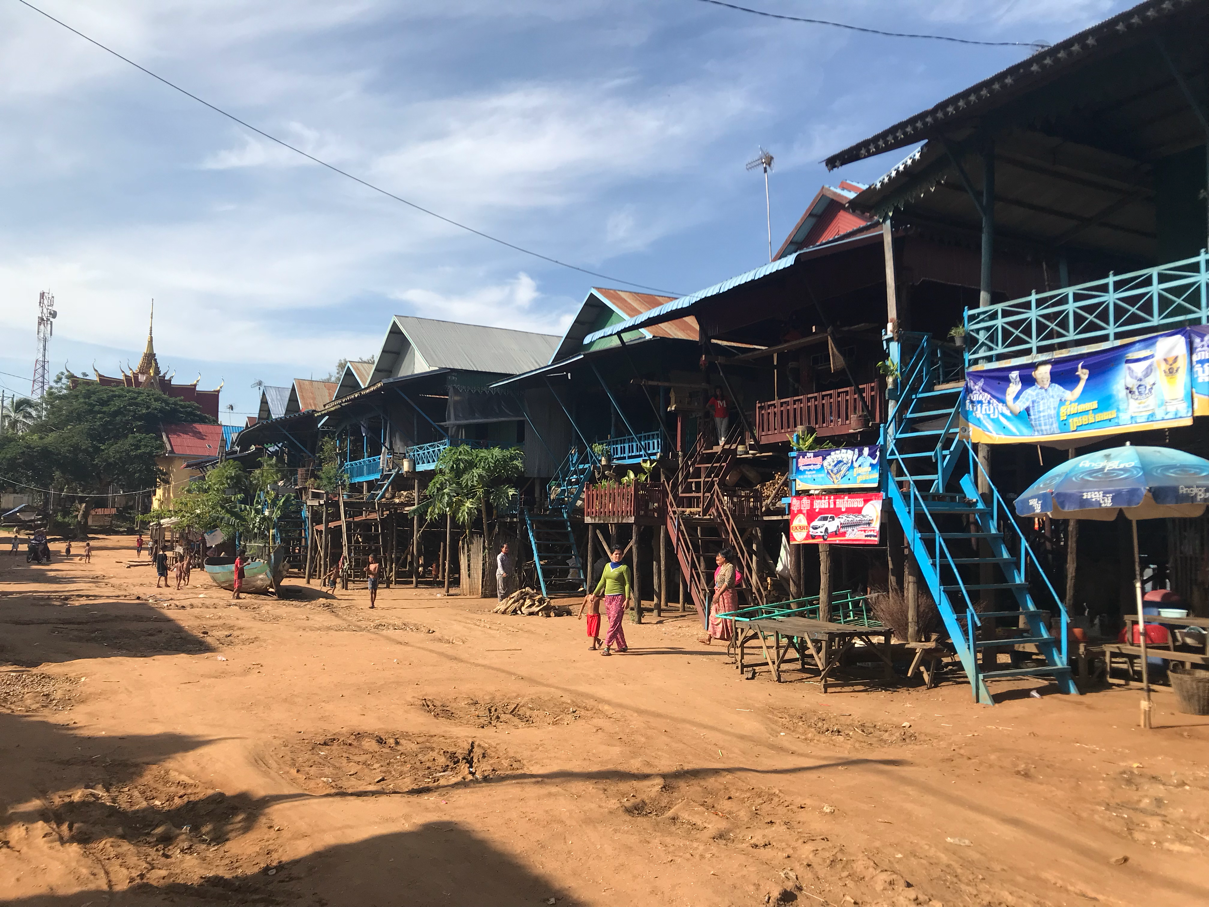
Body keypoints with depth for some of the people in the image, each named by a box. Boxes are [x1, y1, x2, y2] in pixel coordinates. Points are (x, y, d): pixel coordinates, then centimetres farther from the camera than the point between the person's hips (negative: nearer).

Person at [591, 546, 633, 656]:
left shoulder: (624, 568, -5)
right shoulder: (607, 566, 13)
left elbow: (627, 584, -8)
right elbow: (602, 582, 18)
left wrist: (627, 599, -17)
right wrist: (594, 594, 14)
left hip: (619, 597, -7)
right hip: (608, 597, 7)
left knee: (614, 623, -11)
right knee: (614, 623, 11)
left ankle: (607, 647, -16)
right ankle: (622, 646, 21)